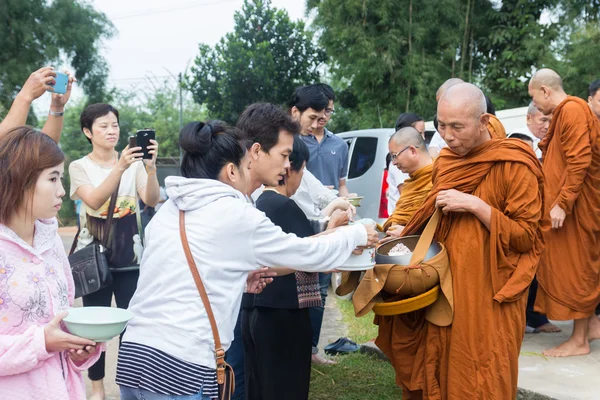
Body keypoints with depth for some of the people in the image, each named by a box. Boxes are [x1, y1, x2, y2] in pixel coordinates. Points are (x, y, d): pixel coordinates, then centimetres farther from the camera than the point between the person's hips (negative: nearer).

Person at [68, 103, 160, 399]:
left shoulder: (134, 163, 1)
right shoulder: (79, 167, -2)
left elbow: (151, 201, -14)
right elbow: (95, 201, -21)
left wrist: (150, 167, -31)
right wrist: (120, 168, -35)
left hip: (131, 258, 1)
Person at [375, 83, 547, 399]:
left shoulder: (514, 166, -12)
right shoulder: (445, 161, 9)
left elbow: (527, 237, -12)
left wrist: (476, 206, -20)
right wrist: (404, 235, 6)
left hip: (489, 296, -6)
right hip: (444, 289, 6)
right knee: (439, 373, 10)